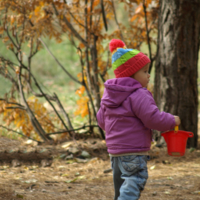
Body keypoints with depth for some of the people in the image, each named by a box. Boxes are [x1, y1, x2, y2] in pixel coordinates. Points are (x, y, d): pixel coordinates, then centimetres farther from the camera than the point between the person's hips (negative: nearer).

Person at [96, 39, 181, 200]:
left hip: (114, 151, 9)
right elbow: (153, 118, -21)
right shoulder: (139, 95, -16)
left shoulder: (108, 95, 12)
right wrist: (172, 121, -4)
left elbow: (101, 119, 19)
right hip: (134, 152, -9)